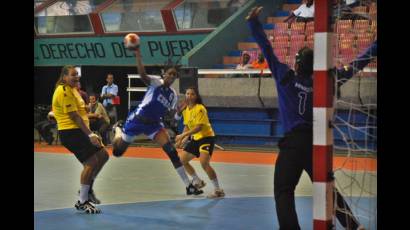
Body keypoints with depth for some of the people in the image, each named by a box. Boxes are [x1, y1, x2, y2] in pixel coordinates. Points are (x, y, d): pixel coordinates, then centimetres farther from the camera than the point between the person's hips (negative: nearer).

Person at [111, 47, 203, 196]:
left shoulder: (173, 95, 6)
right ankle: (118, 128, 44)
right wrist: (138, 56, -47)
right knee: (117, 151, 7)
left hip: (154, 124, 4)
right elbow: (143, 75, -34)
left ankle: (188, 186, -11)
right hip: (137, 120, -4)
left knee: (172, 151, -14)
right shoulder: (156, 82, -12)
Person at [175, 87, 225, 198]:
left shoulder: (200, 109, -19)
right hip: (195, 139, 9)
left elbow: (199, 127, -27)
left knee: (204, 163, -26)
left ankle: (218, 190, -19)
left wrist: (183, 135, -30)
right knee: (182, 160, 11)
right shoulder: (185, 110, 6)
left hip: (207, 137, -9)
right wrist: (182, 140, 3)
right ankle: (198, 182, 28)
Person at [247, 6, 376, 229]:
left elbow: (267, 49, 0)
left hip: (293, 142, -4)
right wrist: (375, 45, 15)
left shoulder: (285, 76, -3)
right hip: (316, 141, 4)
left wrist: (253, 22, 7)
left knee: (283, 191, -1)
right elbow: (353, 68, 8)